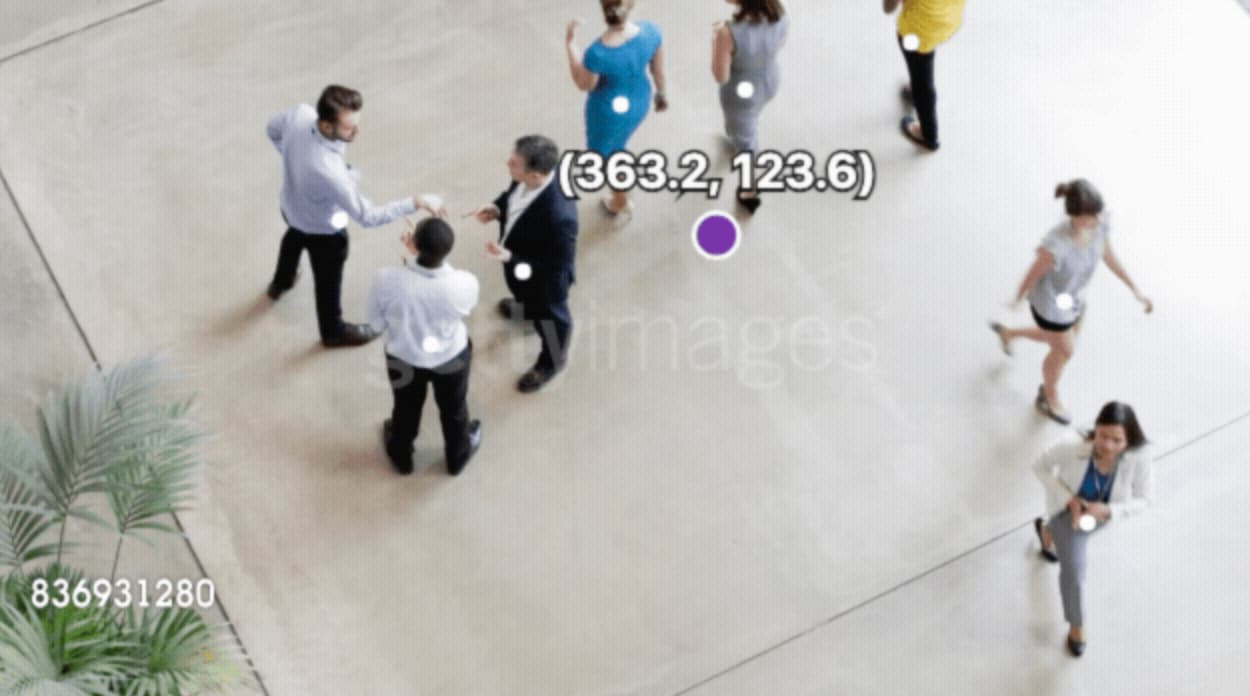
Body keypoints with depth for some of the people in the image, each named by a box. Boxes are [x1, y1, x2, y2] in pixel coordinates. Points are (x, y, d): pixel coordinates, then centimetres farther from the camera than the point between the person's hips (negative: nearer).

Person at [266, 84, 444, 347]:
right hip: (321, 229, -6)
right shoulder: (327, 172, -49)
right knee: (328, 280, 24)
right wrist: (416, 202, -35)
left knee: (294, 239, 40)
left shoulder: (300, 113, -31)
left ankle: (281, 282, 71)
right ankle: (333, 330, 53)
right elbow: (367, 216, -37)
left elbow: (272, 129, -6)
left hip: (292, 207, 7)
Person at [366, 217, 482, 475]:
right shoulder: (465, 284, -35)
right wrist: (431, 255, -10)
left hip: (403, 358, 0)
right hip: (451, 357, 0)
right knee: (453, 410, 31)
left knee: (406, 409, 32)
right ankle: (457, 457, 59)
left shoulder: (387, 279, -36)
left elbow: (376, 324, -16)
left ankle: (401, 456, 60)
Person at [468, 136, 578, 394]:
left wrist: (510, 259, -38)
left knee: (547, 318, 27)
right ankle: (526, 308, 76)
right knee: (527, 295, 40)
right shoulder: (526, 180, -27)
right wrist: (497, 208, -21)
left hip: (544, 281, -6)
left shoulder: (559, 216, -48)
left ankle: (551, 362, 58)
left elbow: (557, 268, -33)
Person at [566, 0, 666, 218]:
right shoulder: (650, 31, -26)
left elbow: (583, 85, -18)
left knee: (602, 152, 28)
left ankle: (622, 202, 51)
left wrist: (569, 43, -13)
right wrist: (661, 92, 13)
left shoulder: (598, 53, -39)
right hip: (638, 102, 5)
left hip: (609, 110, -5)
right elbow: (658, 68, -7)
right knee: (616, 146, 34)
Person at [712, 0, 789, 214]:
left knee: (744, 142, 24)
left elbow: (720, 77, -26)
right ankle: (737, 132, 72)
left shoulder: (728, 33, -41)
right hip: (769, 82, 5)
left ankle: (750, 193, 44)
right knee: (750, 115, 39)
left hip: (740, 93, -5)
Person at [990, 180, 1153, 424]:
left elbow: (1109, 257, -3)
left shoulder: (1099, 226, -23)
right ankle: (1049, 399, 54)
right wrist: (1018, 298, -4)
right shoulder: (1055, 245, -43)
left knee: (1062, 342, 33)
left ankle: (1008, 333, 60)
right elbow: (1034, 273, -23)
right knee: (1063, 352, 21)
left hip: (1074, 299, 7)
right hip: (1052, 306, -7)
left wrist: (1135, 289, 4)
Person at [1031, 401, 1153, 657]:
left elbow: (1142, 499, -22)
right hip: (1069, 507, -3)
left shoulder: (1139, 456, -38)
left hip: (1102, 511, 3)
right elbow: (1040, 466, -21)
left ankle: (1047, 529, 73)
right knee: (1074, 571, -4)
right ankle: (1076, 625, 27)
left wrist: (1106, 510, -37)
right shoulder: (1073, 449, -41)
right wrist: (1069, 499, -31)